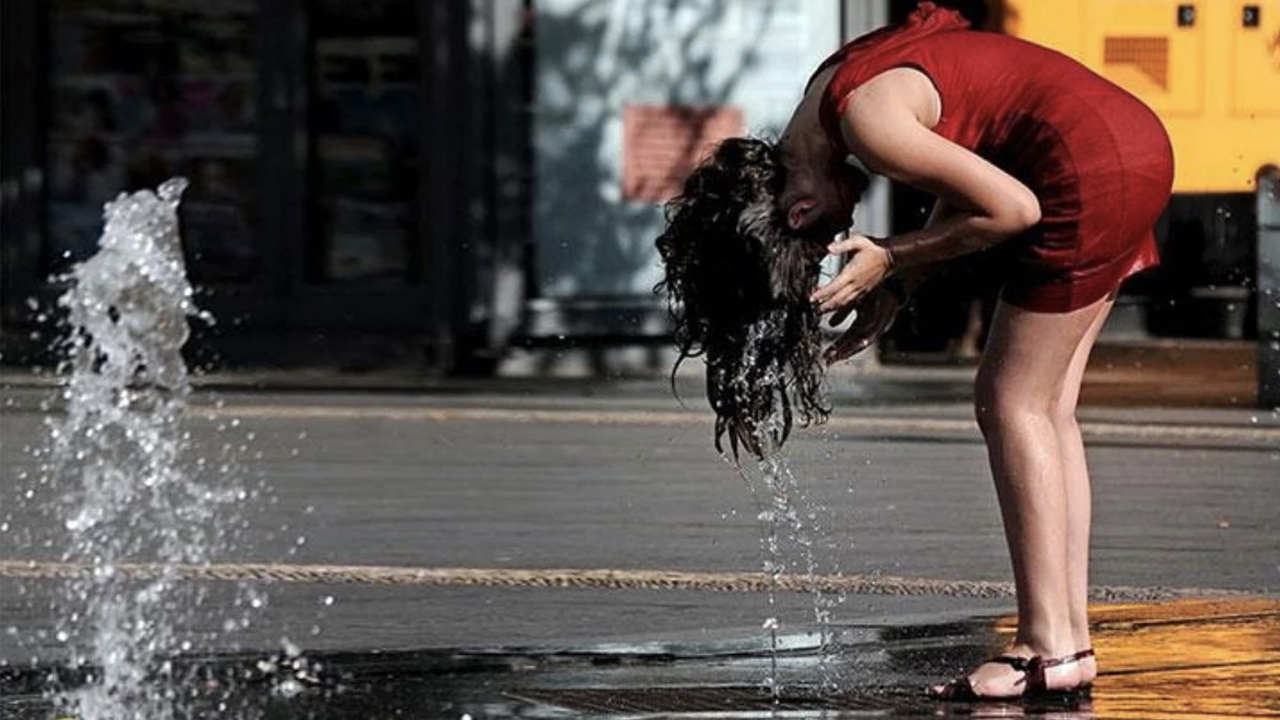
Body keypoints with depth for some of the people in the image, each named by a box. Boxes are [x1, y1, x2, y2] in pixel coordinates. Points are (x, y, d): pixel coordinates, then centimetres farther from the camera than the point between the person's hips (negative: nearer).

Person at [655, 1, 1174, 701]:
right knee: (1046, 408, 10)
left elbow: (1014, 208, -17)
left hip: (1091, 169, -10)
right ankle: (1072, 636, 9)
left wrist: (891, 259, -8)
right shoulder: (828, 94, 8)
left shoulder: (866, 124, -19)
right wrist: (899, 285, 6)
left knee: (1011, 404, -6)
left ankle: (1048, 648, -8)